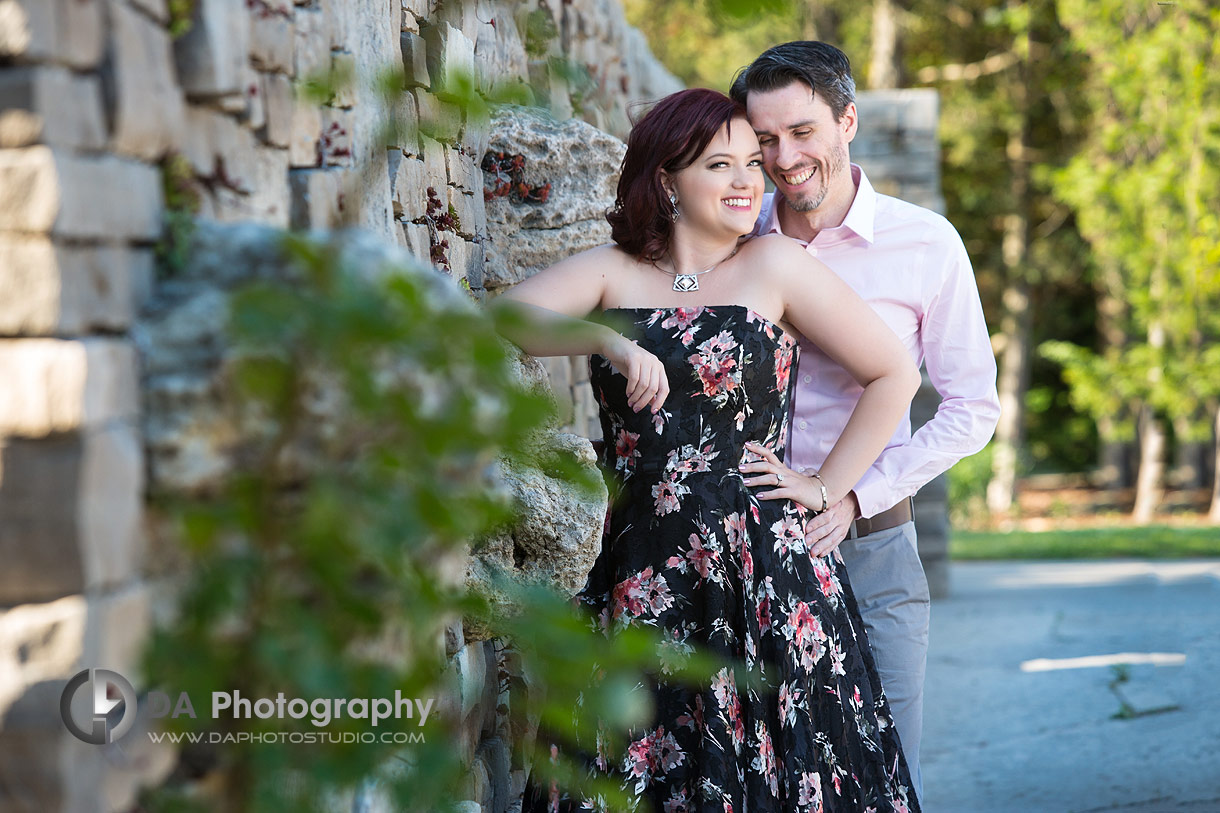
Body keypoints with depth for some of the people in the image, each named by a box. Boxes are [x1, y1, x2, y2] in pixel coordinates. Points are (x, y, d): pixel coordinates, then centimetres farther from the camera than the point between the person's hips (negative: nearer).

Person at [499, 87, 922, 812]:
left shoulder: (776, 266, 3)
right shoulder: (612, 272, 9)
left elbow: (895, 375, 6)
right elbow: (503, 320, -7)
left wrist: (826, 489, 3)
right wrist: (612, 340, -19)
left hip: (765, 569, -2)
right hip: (643, 577, 2)